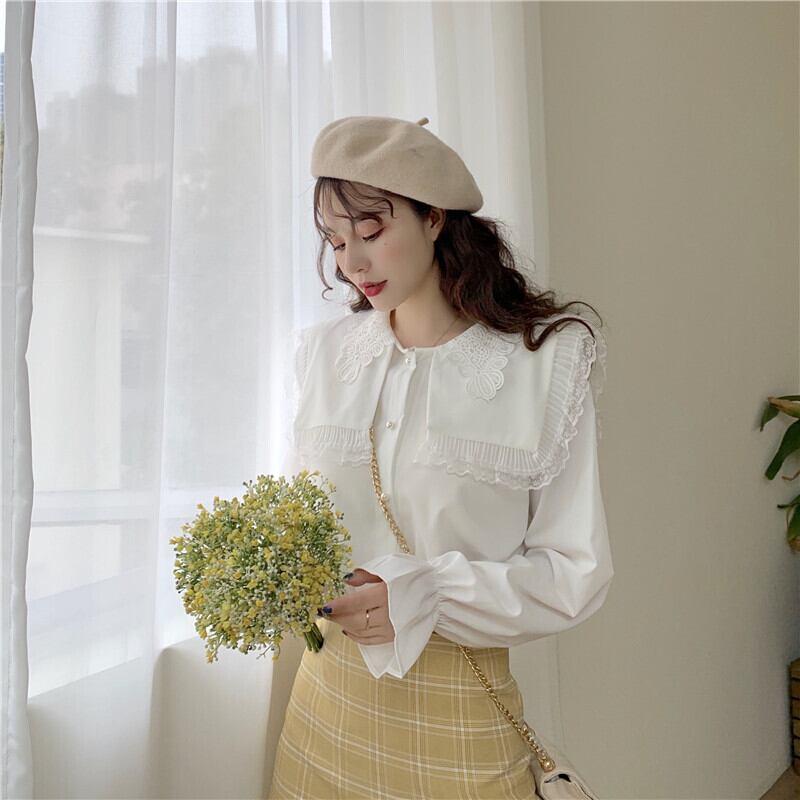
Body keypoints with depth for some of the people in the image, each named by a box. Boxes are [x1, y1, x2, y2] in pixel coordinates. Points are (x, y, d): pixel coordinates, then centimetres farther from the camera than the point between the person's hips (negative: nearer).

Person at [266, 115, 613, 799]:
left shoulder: (547, 362, -11)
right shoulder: (325, 351, 2)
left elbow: (576, 573, -10)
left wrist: (420, 600, -21)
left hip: (459, 707, -3)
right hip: (330, 687, 4)